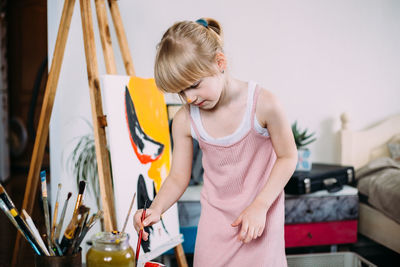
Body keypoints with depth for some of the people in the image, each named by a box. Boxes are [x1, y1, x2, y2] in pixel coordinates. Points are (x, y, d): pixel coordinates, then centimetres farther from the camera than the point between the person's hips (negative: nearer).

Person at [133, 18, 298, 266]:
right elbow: (178, 177, -3)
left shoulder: (263, 104, -21)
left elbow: (287, 157, -10)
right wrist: (156, 209, -21)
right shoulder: (185, 120, -12)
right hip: (215, 218, 3)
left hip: (261, 214, -2)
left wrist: (260, 206, -17)